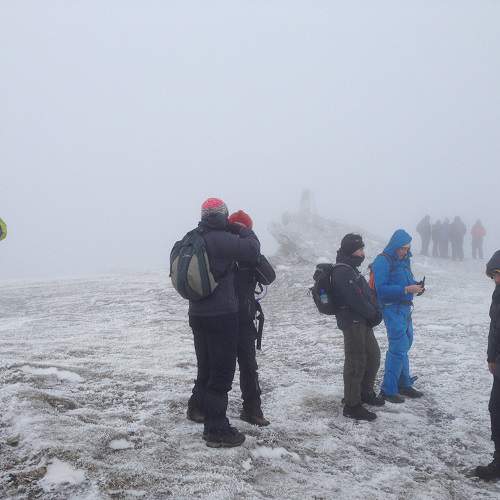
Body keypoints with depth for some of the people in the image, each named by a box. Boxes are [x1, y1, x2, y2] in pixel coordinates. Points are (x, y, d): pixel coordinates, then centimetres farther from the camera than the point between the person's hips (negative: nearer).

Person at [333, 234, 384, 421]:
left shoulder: (351, 269, 16)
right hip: (352, 323, -11)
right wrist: (373, 314, -9)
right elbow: (356, 299, -22)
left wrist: (375, 311, 3)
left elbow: (367, 292, 17)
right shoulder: (343, 272, -18)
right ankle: (352, 405, 2)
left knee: (373, 356, 21)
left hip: (363, 322, 11)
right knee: (356, 363, -5)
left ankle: (365, 393, 36)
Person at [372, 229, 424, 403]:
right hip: (392, 309, -9)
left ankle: (403, 384, 31)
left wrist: (416, 286, -1)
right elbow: (382, 289, -20)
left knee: (405, 344, 17)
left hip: (405, 307, 9)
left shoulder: (404, 260, 11)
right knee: (398, 348, -9)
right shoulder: (383, 261, -15)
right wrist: (406, 289, -25)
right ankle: (388, 390, 0)